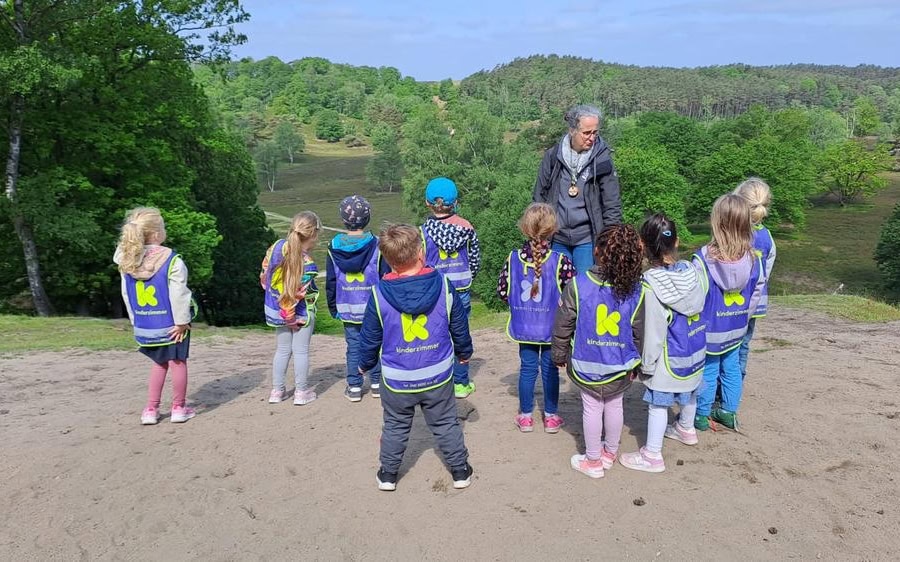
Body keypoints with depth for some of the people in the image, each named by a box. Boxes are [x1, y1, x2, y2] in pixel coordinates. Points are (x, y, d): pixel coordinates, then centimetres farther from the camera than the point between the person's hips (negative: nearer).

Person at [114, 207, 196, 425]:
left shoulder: (127, 261, 0)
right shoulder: (171, 260, -18)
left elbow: (126, 295, 6)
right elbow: (178, 294, -18)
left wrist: (135, 321, 15)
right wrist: (182, 321, -10)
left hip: (145, 325, 5)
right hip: (170, 324, -5)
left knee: (159, 363, 21)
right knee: (177, 362, 10)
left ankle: (151, 410, 20)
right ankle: (178, 408, 18)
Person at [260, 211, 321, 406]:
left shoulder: (278, 246, -9)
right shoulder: (307, 266, -28)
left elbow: (265, 275, 1)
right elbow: (299, 295, -27)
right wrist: (291, 316, -10)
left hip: (276, 309, 6)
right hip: (300, 313, -6)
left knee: (282, 350, 19)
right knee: (301, 351, 9)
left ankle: (277, 390, 26)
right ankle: (301, 392, 19)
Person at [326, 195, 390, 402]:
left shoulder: (334, 247, -2)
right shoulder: (376, 245, -9)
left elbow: (330, 281, 4)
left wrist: (333, 307, 13)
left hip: (347, 309, 2)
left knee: (353, 347, 9)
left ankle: (354, 387, 13)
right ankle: (376, 383, 18)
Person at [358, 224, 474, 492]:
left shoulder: (379, 294, -14)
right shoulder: (444, 286, -12)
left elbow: (369, 337, -3)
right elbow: (460, 327, 0)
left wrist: (365, 363, 15)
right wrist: (464, 352, 19)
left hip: (397, 379, 0)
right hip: (438, 376, 1)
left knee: (395, 427, 18)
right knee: (446, 424, 17)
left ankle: (388, 474, 29)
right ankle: (460, 471, 27)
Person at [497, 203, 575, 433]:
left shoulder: (513, 259, -9)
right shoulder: (560, 261, -16)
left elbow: (502, 292, -3)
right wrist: (556, 302, 8)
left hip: (524, 327, 2)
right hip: (551, 328, -2)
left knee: (527, 368, 14)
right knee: (550, 369, 12)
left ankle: (525, 416, 24)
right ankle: (551, 416, 24)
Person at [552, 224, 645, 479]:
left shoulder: (578, 285, -18)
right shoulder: (635, 290, -12)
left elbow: (563, 326, -9)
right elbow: (639, 332, -1)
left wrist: (559, 355, 6)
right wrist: (635, 362, 13)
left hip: (586, 364, -2)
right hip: (620, 365, 2)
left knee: (592, 409, 12)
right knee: (614, 406, 20)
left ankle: (593, 461, 26)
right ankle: (610, 452, 39)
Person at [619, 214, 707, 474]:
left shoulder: (651, 285, -25)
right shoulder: (690, 271, -7)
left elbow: (652, 331, -21)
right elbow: (699, 304, 3)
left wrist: (646, 364, -9)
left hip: (669, 357, -7)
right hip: (695, 351, 7)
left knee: (658, 403, 5)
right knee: (689, 391, 27)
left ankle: (652, 455, 14)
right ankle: (686, 428, 52)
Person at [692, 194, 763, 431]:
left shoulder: (704, 258, -24)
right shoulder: (753, 259, -9)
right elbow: (756, 292, 3)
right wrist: (744, 314, 16)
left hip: (710, 329, -4)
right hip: (737, 329, 4)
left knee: (707, 372, 10)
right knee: (731, 368, 19)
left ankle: (701, 414, 24)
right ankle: (729, 412, 31)